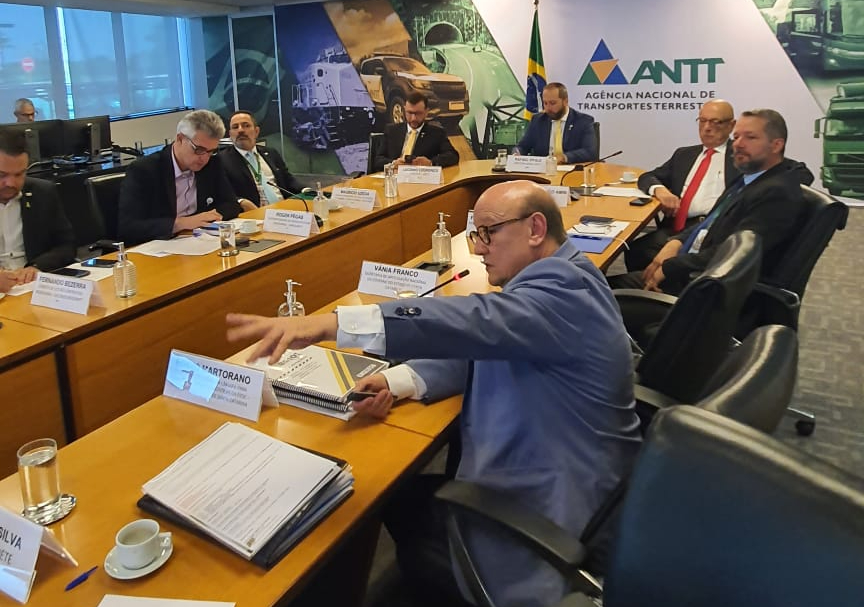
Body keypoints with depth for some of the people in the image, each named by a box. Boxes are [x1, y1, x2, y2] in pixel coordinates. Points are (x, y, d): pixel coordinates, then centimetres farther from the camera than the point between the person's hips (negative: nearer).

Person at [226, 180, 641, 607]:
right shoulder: (550, 281, 7)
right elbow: (473, 350, 6)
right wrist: (394, 382, -12)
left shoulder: (565, 291, -25)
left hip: (551, 503, -9)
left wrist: (329, 323, -50)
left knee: (408, 516, 1)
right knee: (399, 498, 9)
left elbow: (475, 322, -42)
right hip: (525, 467, 9)